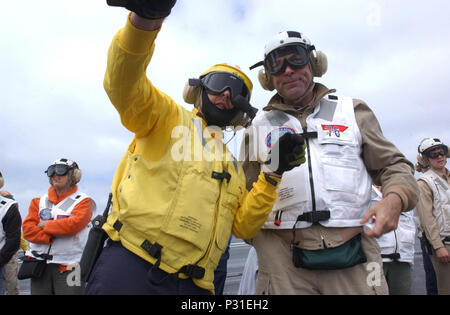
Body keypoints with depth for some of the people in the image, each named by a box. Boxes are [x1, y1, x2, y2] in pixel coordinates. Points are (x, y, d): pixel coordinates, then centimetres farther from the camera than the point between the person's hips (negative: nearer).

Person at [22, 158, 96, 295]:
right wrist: (52, 238, -13)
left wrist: (46, 225, -6)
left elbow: (74, 224, -18)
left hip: (69, 267, -4)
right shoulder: (40, 201, 13)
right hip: (39, 266, 4)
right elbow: (27, 229, 2)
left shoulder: (82, 201, -1)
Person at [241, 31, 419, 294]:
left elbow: (393, 165, 10)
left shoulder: (352, 111, 11)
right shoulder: (259, 128, 11)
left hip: (352, 256, 1)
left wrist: (395, 199, -11)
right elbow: (247, 195, 13)